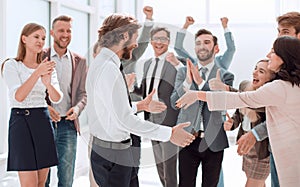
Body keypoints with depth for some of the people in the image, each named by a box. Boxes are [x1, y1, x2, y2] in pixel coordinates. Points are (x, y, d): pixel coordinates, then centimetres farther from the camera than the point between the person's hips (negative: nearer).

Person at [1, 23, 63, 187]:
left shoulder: (48, 67, 12)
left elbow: (57, 98, -1)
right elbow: (18, 96, -17)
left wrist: (48, 83, -22)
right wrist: (37, 73, -26)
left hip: (43, 121, 5)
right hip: (21, 120, -5)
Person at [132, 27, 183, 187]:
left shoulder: (175, 62, -8)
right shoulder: (147, 63, 14)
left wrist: (177, 64, -32)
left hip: (168, 119, -7)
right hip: (152, 119, 7)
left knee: (169, 166, -2)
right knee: (159, 165, 19)